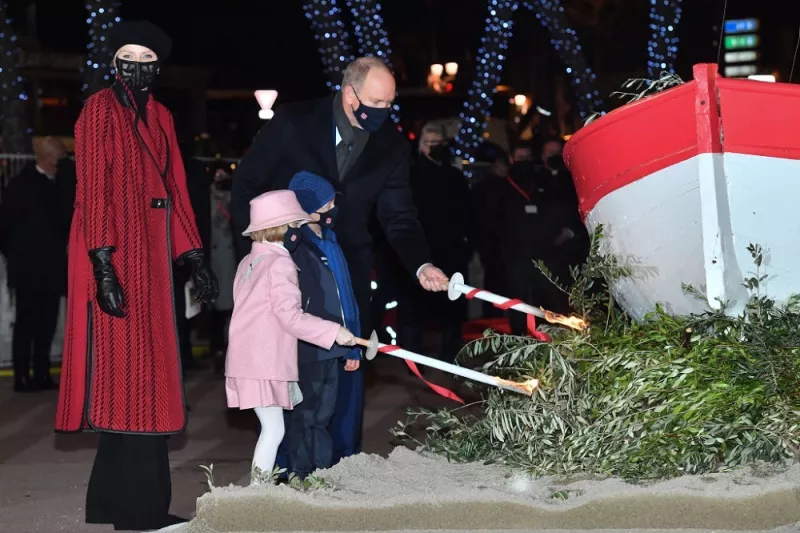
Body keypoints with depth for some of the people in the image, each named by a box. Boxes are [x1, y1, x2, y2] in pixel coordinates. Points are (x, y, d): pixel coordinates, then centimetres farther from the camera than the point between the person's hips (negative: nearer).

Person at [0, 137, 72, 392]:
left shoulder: (59, 184, 10)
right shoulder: (22, 184, -4)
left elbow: (65, 218, 14)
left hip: (51, 268, 5)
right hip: (28, 268, -5)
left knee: (47, 324, 6)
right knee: (26, 323, -3)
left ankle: (42, 375, 12)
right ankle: (22, 376, -1)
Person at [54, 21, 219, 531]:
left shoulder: (160, 116, 15)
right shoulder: (101, 108, -6)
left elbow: (176, 187, 16)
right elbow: (93, 188, -12)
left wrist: (194, 255, 12)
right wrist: (103, 266, -20)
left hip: (151, 254, 8)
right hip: (115, 254, -8)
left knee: (148, 371, 9)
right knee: (124, 369, -7)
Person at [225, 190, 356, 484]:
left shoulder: (248, 262, 15)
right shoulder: (280, 264, -12)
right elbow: (290, 316, -16)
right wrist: (334, 331, -12)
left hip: (246, 360, 9)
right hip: (266, 363, -9)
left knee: (271, 429, 12)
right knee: (273, 430, -5)